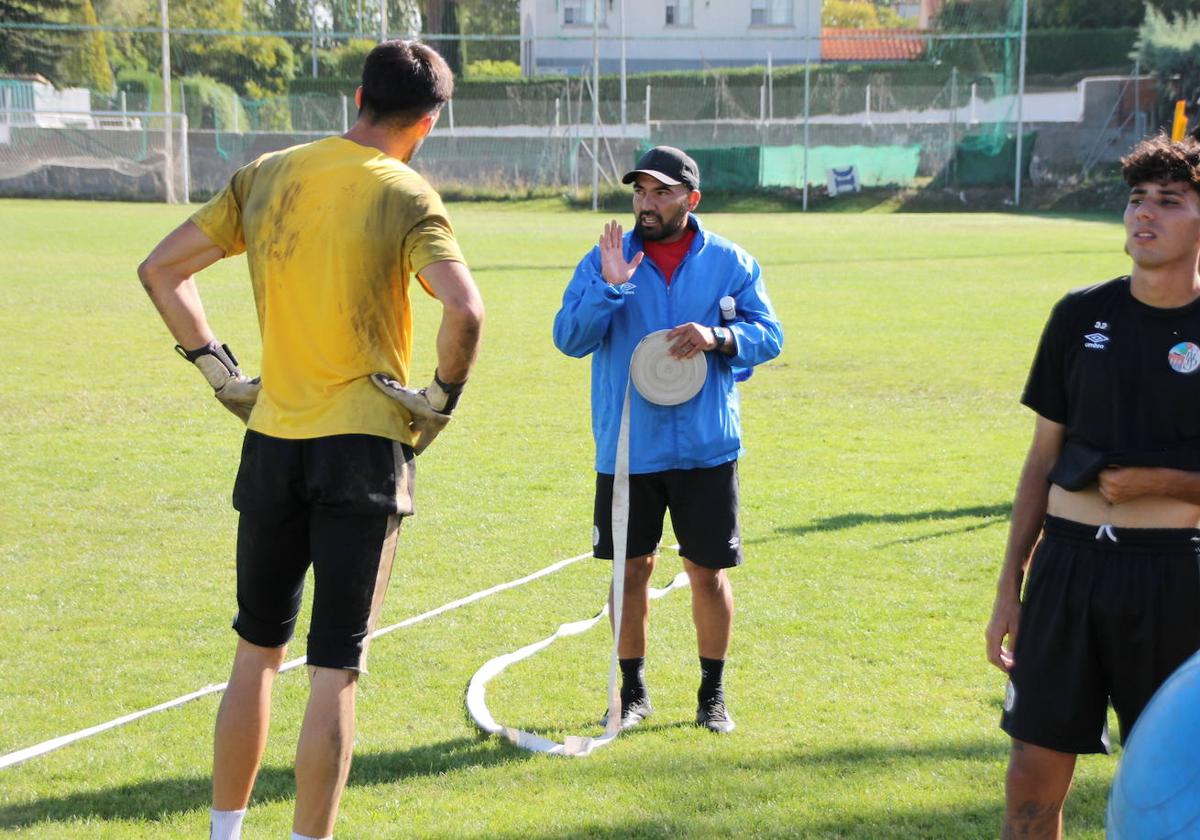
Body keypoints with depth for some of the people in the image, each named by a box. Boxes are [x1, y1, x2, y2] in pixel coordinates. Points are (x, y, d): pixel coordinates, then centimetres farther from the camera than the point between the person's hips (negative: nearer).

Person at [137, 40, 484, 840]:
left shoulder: (268, 175, 6)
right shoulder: (406, 196, -8)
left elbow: (160, 270, 9)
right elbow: (464, 310, -23)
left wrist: (218, 368, 12)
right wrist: (442, 398, -8)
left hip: (271, 441, 4)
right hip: (365, 447, -4)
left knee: (257, 651, 18)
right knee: (336, 671, 1)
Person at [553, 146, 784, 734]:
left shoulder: (730, 262, 3)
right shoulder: (603, 260, 2)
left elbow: (769, 334, 2)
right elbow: (568, 339, -6)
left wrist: (718, 338, -17)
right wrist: (609, 287, -20)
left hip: (706, 448, 0)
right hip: (627, 448, 0)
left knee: (708, 571, 5)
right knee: (632, 569, 7)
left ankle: (712, 693, 20)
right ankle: (633, 689, 22)